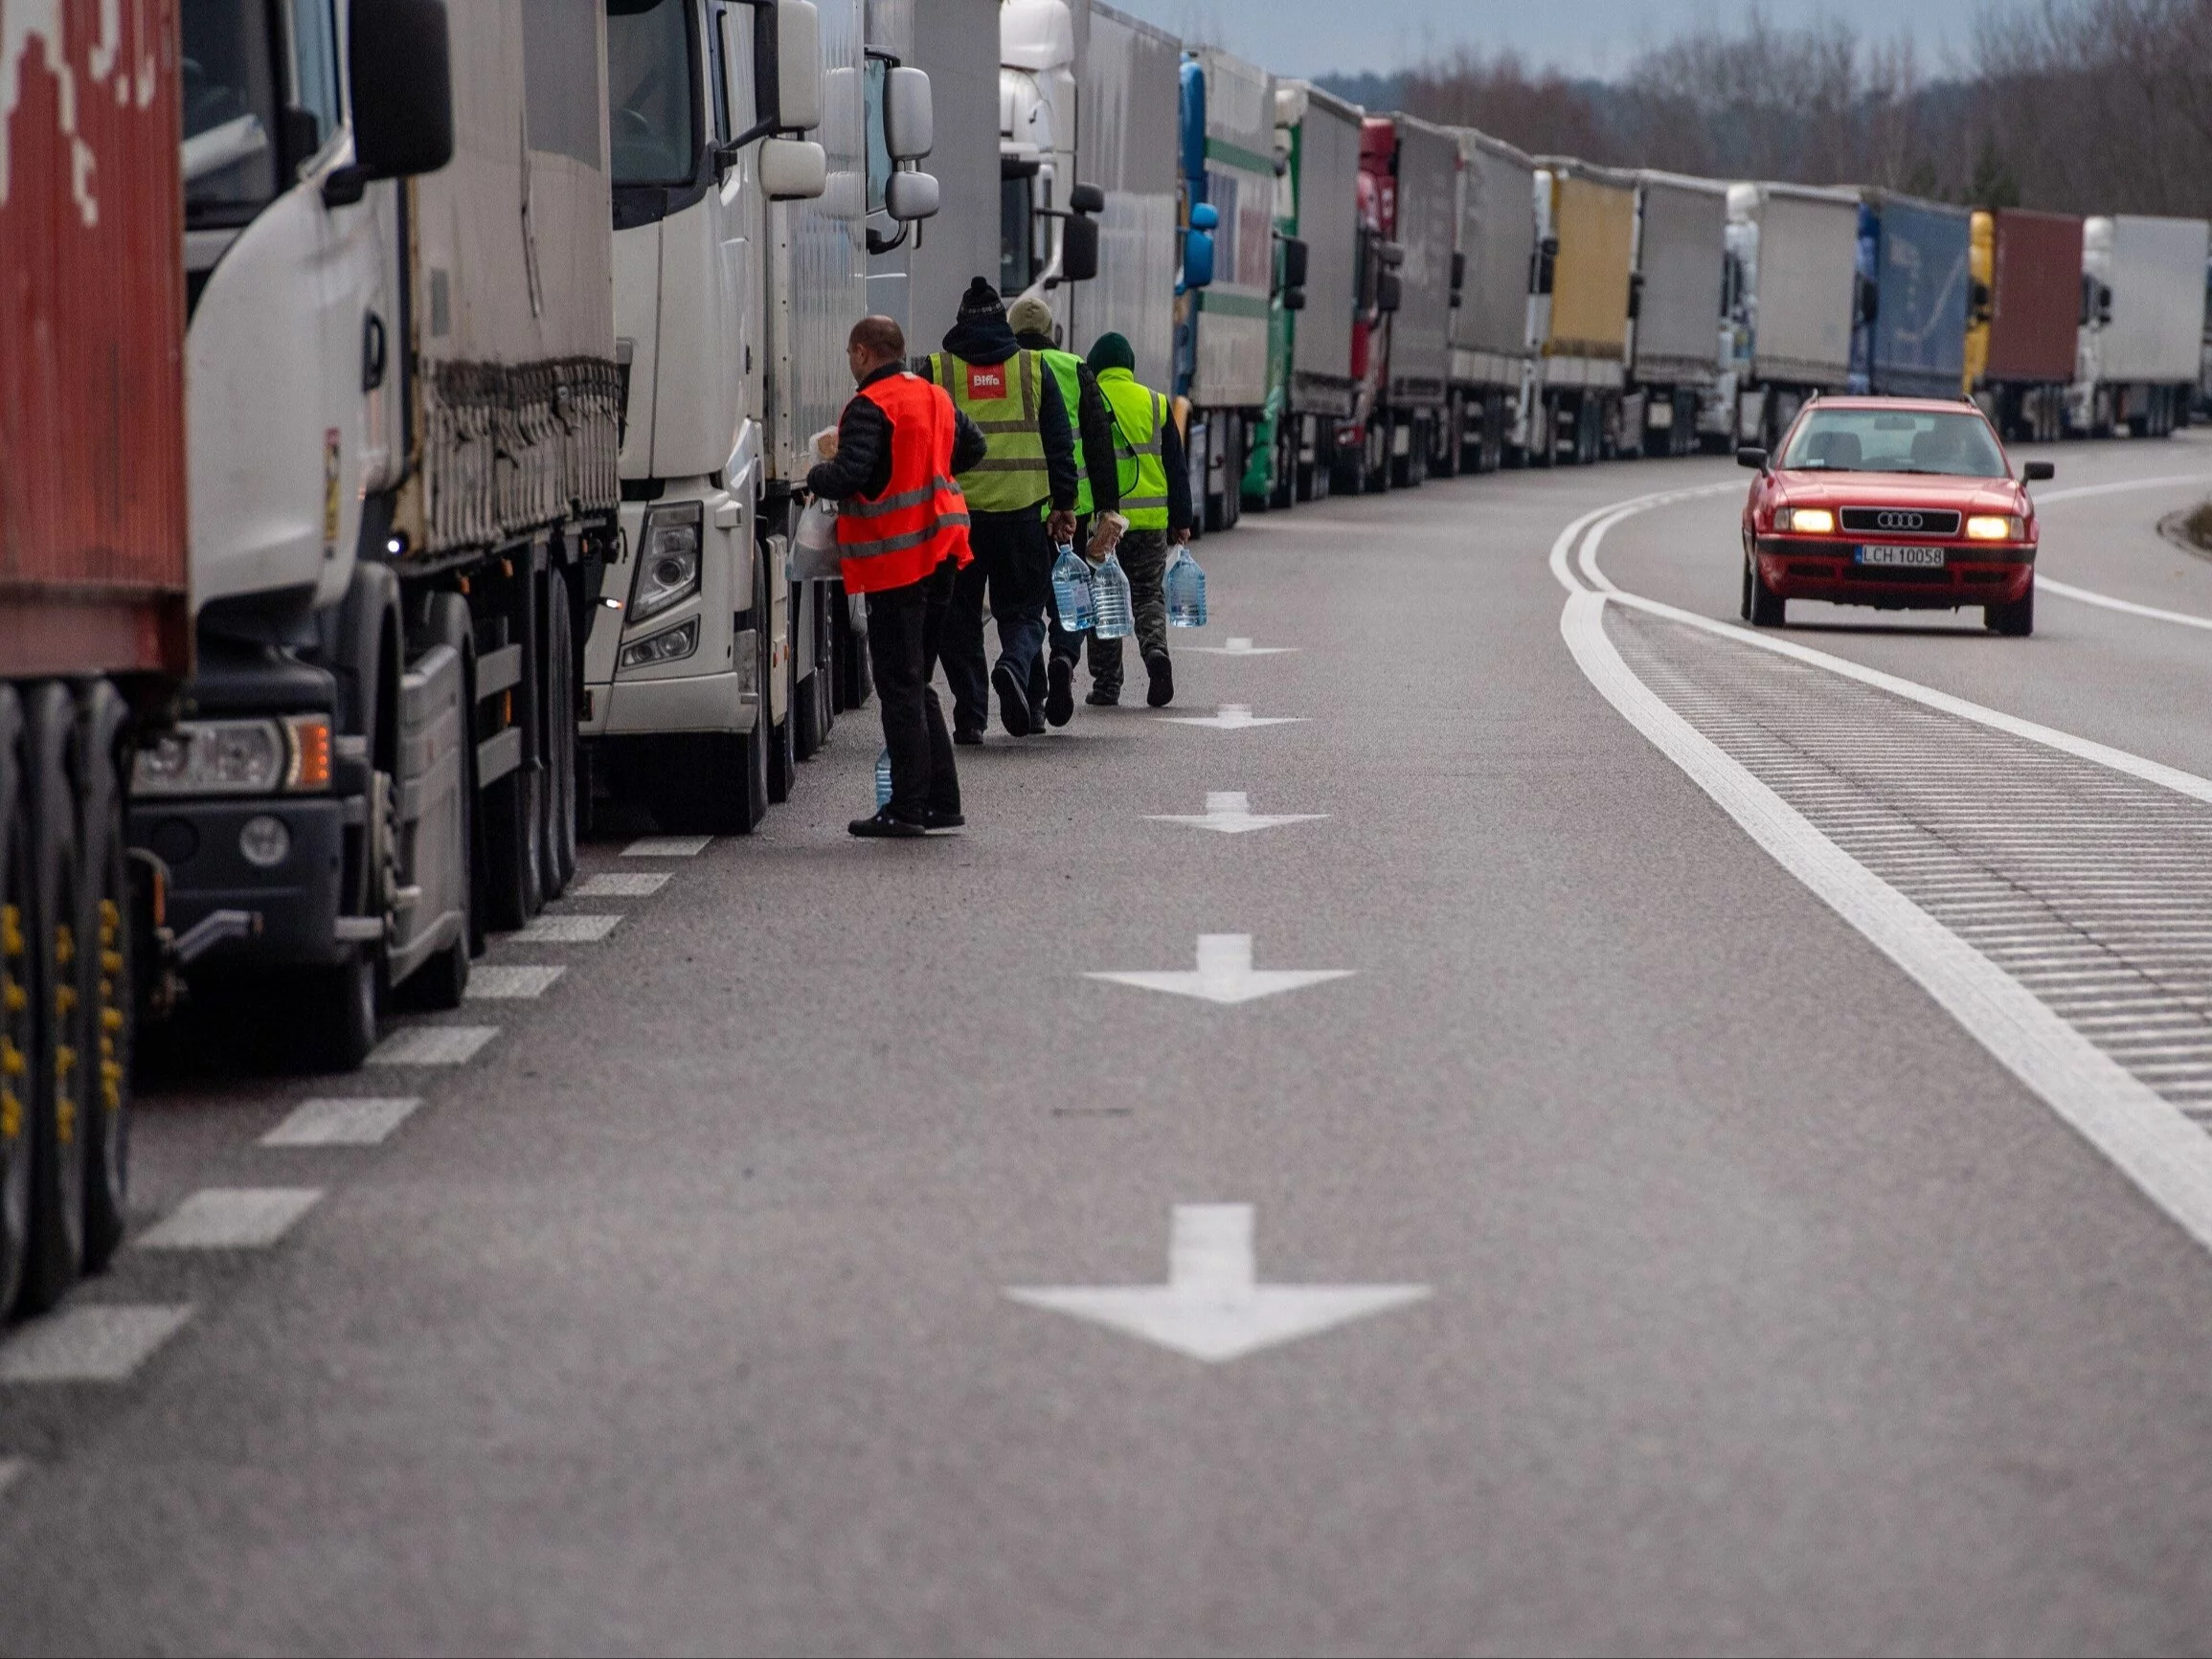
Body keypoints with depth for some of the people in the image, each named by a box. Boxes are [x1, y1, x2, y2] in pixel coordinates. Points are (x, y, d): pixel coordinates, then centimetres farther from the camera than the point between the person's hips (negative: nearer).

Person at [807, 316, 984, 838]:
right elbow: (973, 447, 27)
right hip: (941, 554, 8)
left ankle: (907, 809, -3)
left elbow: (848, 476, -23)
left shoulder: (870, 407, -14)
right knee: (917, 682, 16)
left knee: (899, 687, -4)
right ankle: (941, 801, 15)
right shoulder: (935, 397, 13)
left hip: (896, 559, -8)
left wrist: (815, 477, -3)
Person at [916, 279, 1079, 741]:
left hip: (954, 511, 0)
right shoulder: (1034, 368, 7)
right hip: (1021, 512, 0)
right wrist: (1064, 505, 10)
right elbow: (1059, 442, 6)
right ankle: (1014, 668, -19)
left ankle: (970, 715, 4)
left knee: (960, 618, 8)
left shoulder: (934, 371, 4)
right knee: (1022, 611, 11)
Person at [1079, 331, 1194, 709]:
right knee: (1148, 594, 13)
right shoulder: (1156, 405, 5)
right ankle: (1156, 651, -14)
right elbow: (1176, 468, 7)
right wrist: (1181, 521, 12)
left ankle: (1106, 685, 8)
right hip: (1150, 521, 2)